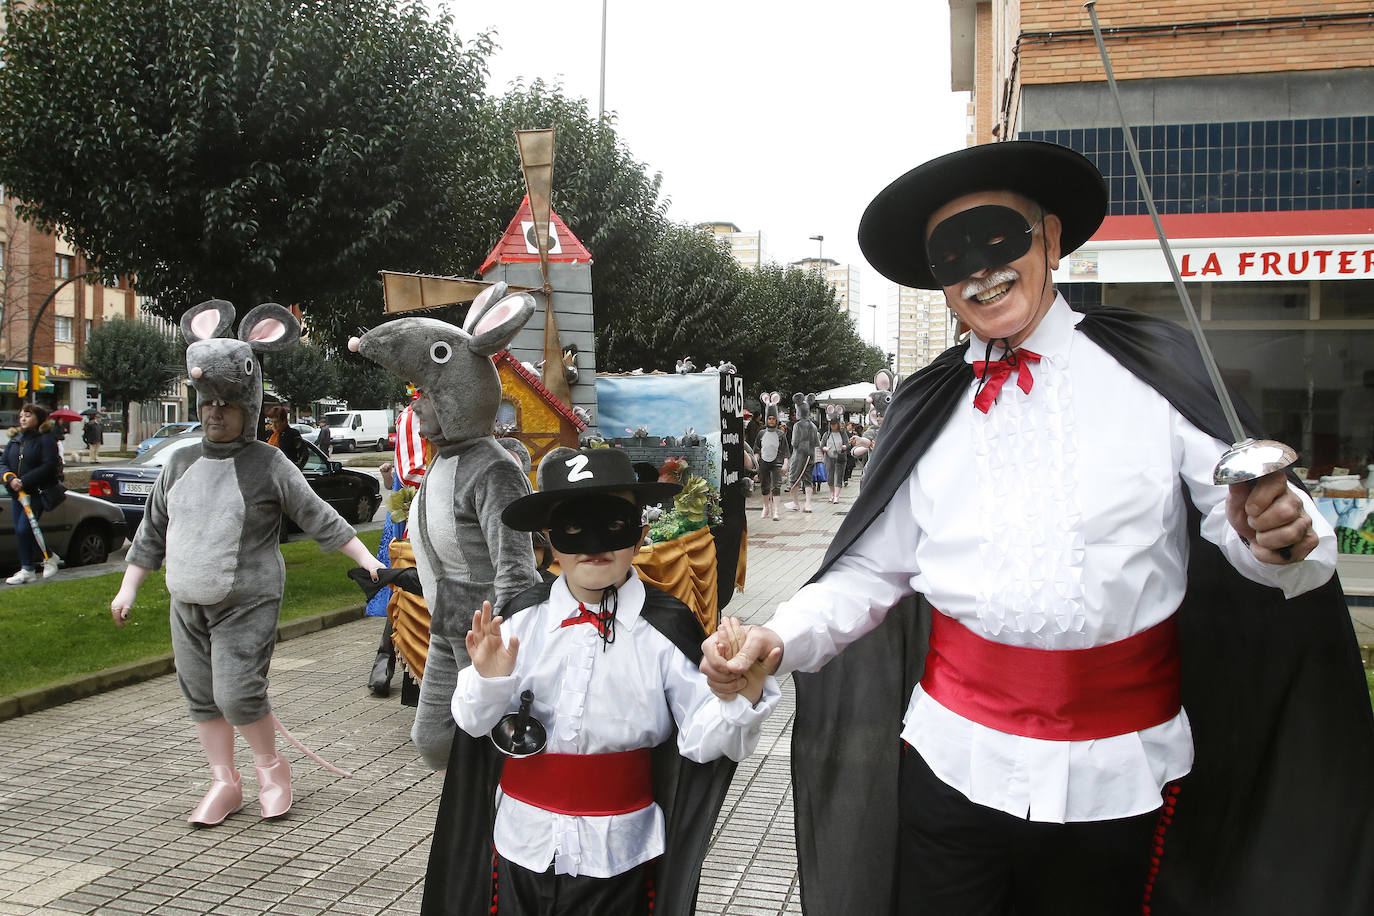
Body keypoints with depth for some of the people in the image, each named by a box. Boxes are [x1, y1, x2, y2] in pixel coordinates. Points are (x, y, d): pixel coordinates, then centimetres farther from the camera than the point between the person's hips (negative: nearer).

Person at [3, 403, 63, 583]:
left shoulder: (46, 439, -7)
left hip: (37, 493, -7)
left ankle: (49, 557, 5)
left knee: (24, 529, -14)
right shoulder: (15, 440, 13)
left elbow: (49, 466, -17)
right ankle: (28, 570, 12)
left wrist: (25, 481, -20)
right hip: (17, 493, 7)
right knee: (20, 531, 6)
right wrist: (10, 478, -12)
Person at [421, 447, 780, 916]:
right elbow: (474, 723, -1)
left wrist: (743, 695, -32)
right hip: (522, 841, 2)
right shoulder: (522, 619, -6)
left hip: (620, 852, -2)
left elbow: (702, 740, -14)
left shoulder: (668, 628, -11)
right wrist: (489, 679, -21)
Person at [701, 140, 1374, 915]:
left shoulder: (1153, 370, 0)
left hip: (1121, 773, -1)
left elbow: (1237, 518, -4)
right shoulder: (927, 411, 6)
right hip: (955, 759, 1)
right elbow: (873, 572, 6)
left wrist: (1276, 534, -26)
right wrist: (778, 638, -8)